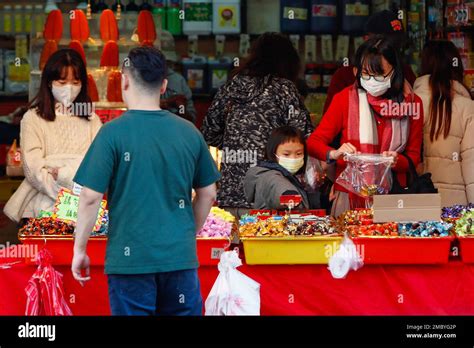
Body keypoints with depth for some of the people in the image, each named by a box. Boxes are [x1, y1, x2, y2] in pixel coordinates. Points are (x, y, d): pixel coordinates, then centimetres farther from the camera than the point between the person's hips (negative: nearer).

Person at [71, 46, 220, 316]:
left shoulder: (114, 133, -8)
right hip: (180, 258, 3)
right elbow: (208, 194, 10)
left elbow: (91, 197, -10)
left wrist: (79, 250, -1)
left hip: (130, 259, -3)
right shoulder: (189, 132, 3)